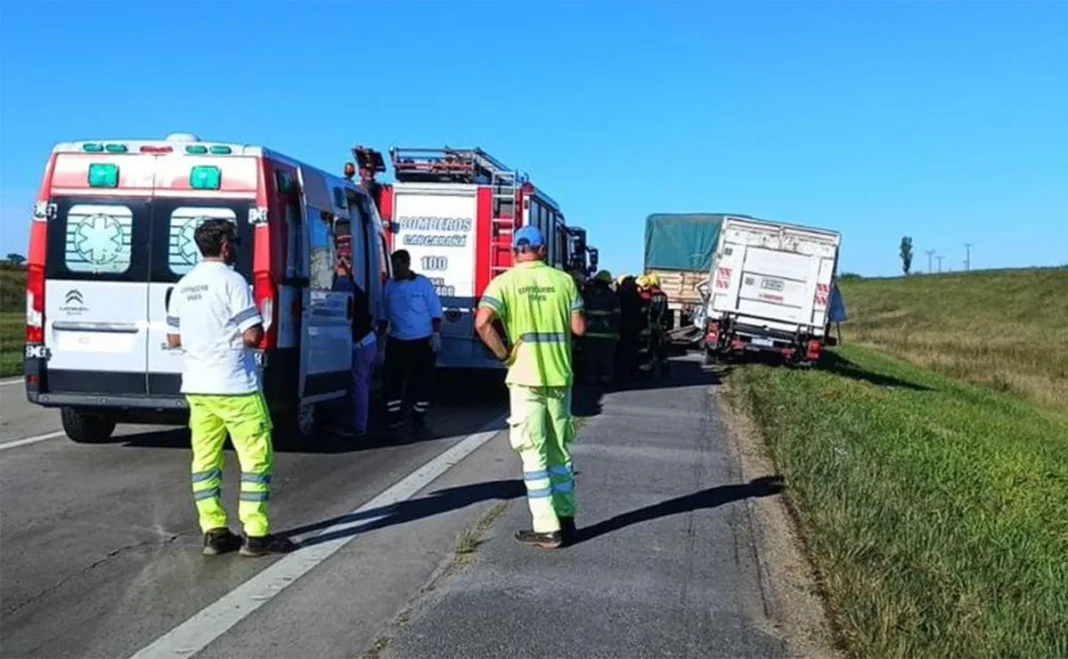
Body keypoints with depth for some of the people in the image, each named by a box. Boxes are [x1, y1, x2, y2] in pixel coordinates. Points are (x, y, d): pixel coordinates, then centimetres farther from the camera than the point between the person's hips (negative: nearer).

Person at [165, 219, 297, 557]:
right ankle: (256, 535, 1)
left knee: (205, 459, 10)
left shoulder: (183, 286, 11)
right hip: (235, 386, -7)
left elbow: (173, 340, 14)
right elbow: (253, 335, -16)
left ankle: (214, 532, 13)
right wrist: (257, 327, 5)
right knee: (256, 457, 0)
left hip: (196, 386, 8)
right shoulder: (232, 281, -11)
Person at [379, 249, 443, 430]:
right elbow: (385, 314, 12)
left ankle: (419, 416, 14)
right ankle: (395, 416, 9)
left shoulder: (423, 283, -5)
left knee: (421, 380, 3)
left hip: (422, 341, -3)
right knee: (393, 379, 0)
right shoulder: (389, 286, 5)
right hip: (396, 341, 3)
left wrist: (436, 334, -9)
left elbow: (435, 310, -3)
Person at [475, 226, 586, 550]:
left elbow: (482, 322, -19)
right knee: (560, 450, 16)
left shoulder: (505, 282, -4)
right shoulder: (564, 280, 2)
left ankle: (547, 529, 3)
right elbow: (578, 327, 0)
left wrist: (503, 354, -7)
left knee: (534, 453, 3)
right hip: (560, 376, 3)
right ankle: (566, 519, 24)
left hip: (526, 377, -3)